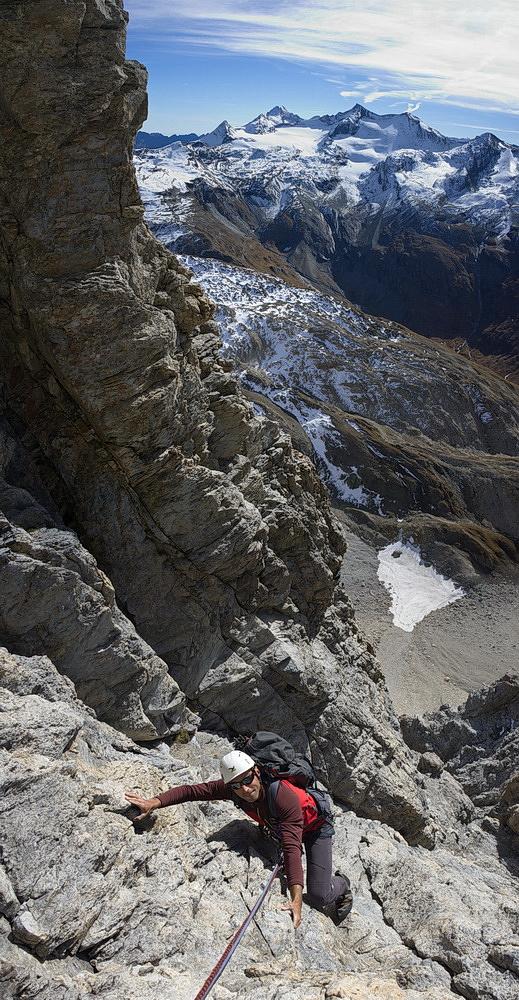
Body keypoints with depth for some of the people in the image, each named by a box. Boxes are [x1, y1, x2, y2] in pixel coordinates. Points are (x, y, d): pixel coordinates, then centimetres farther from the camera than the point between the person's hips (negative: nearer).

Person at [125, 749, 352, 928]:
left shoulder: (284, 796, -44)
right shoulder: (232, 788, -27)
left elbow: (292, 848, -49)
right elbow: (191, 790, -29)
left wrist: (297, 898, -56)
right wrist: (155, 802, -43)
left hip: (315, 826, -6)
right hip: (279, 828, 6)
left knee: (319, 897, -12)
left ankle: (341, 885, 22)